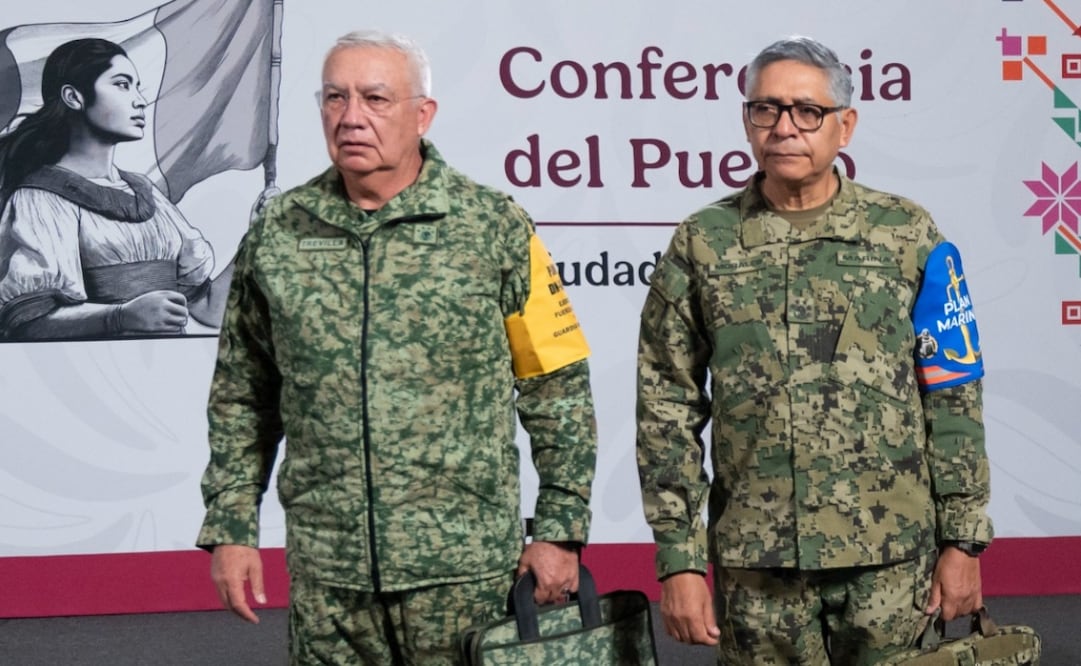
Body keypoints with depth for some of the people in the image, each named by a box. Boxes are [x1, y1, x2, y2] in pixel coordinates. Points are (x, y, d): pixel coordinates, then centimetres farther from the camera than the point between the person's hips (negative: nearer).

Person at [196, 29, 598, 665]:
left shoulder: (495, 227, -3)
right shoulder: (277, 232, 4)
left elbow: (558, 390, 0)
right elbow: (241, 395, 11)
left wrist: (559, 531, -3)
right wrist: (231, 528, 7)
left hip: (465, 569, -2)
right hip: (325, 573, 2)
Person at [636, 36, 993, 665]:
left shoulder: (907, 234, 2)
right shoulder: (701, 244, 2)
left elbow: (954, 398, 3)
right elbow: (667, 407, 3)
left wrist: (963, 540, 0)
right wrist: (679, 558, -2)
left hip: (894, 559, 0)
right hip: (756, 564, 0)